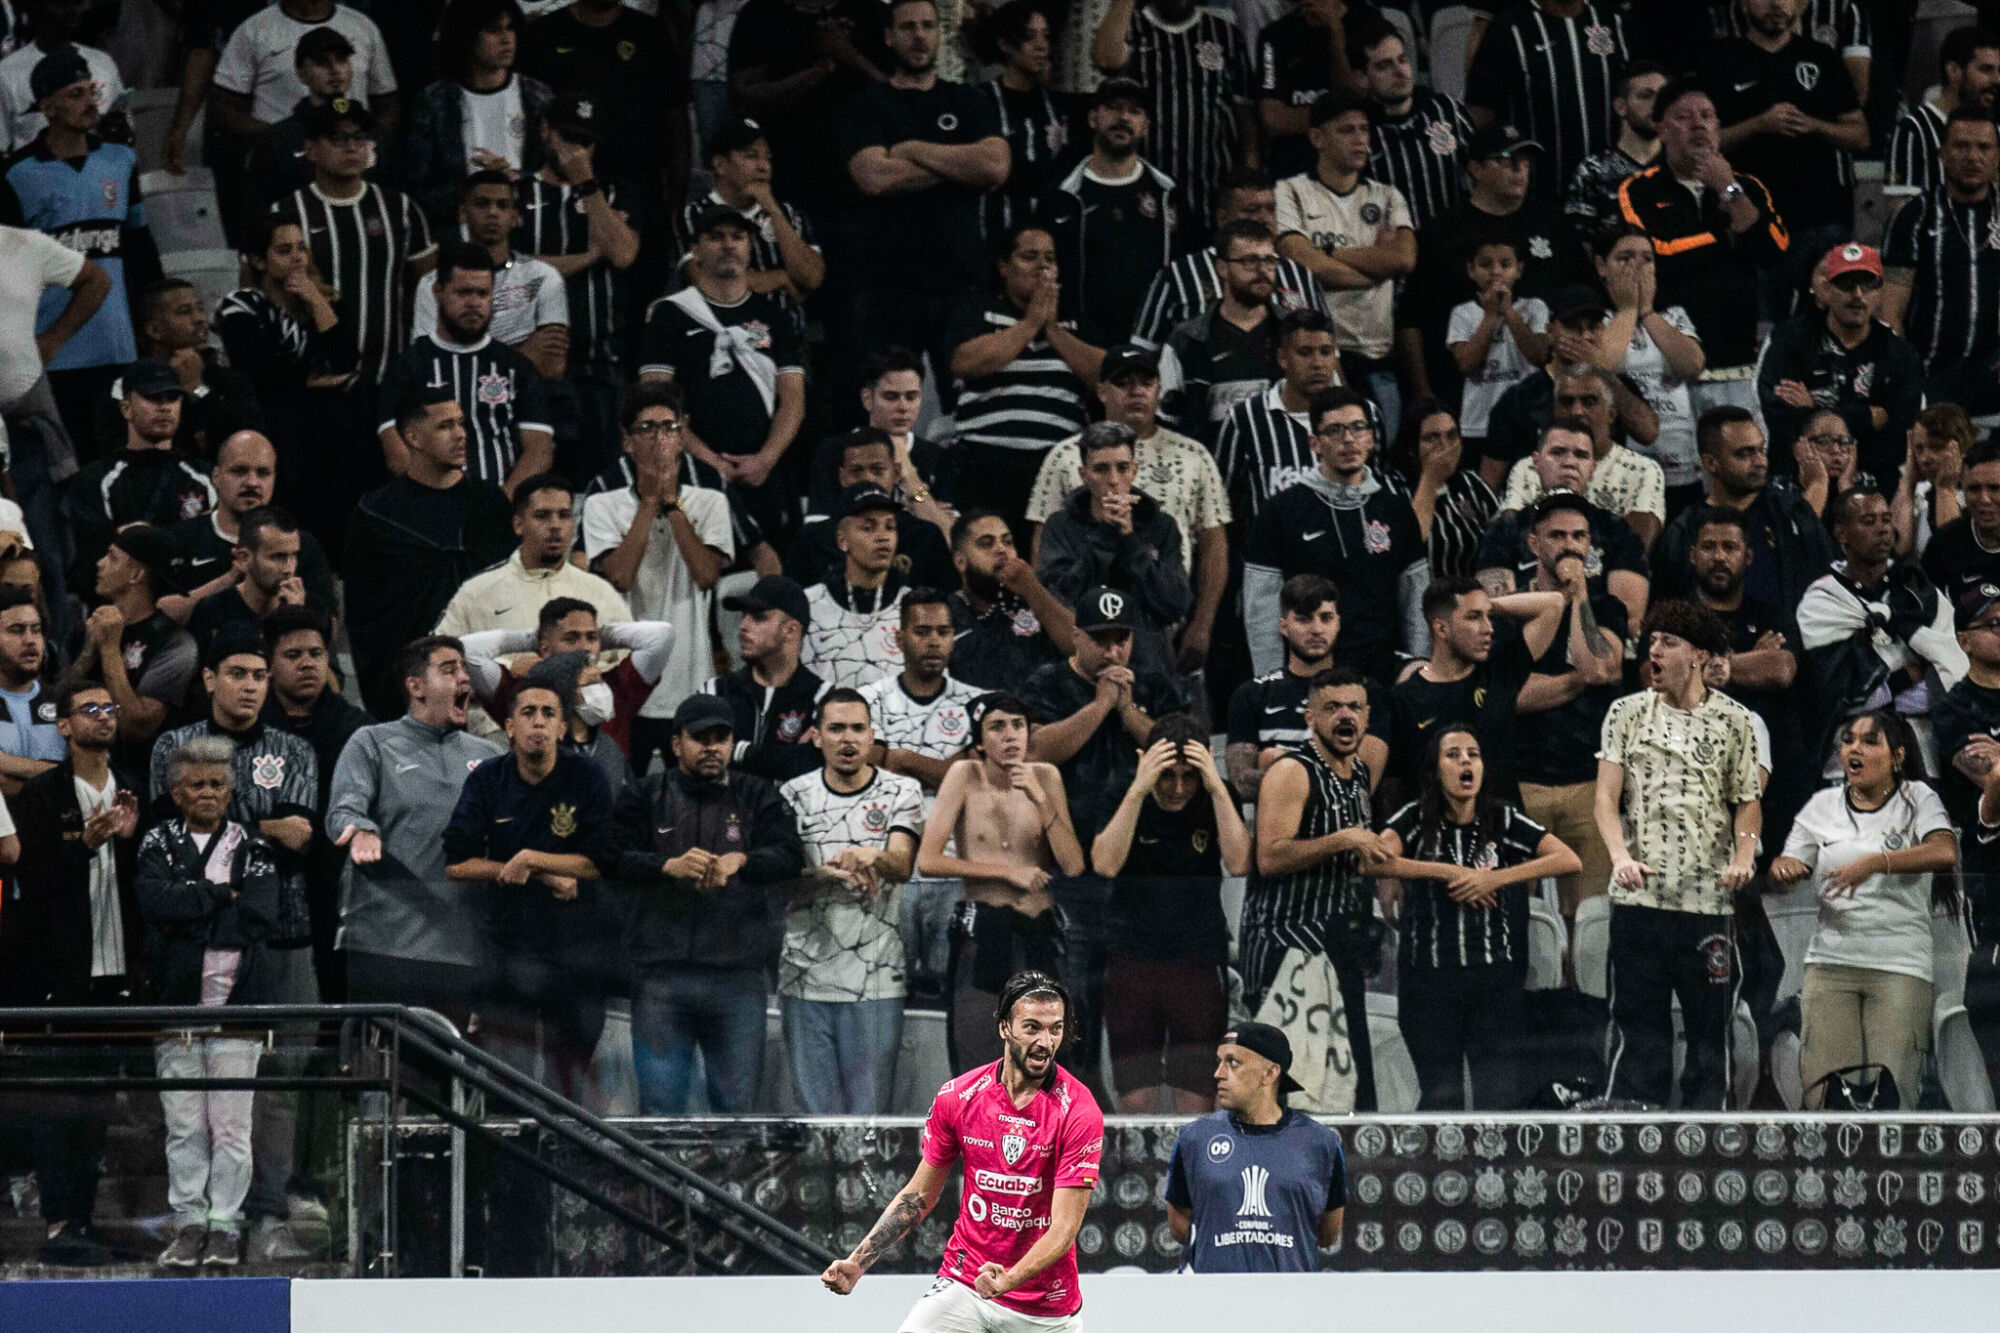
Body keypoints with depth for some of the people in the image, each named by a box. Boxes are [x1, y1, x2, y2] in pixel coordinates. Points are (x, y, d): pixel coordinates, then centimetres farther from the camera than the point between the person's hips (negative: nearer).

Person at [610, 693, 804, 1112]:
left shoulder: (757, 798, 12)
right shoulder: (644, 797, 11)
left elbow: (790, 856, -2)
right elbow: (617, 858, -4)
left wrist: (741, 861, -22)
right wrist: (670, 866, -22)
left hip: (736, 977, 1)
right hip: (661, 975, -1)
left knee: (737, 1101, 1)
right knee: (659, 1100, -2)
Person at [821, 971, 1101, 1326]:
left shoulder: (1079, 1112, -14)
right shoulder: (957, 1097, -4)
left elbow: (1064, 1229, -18)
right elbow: (919, 1196, 9)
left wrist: (1008, 1280, -35)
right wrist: (858, 1263, -1)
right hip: (963, 1282, 1)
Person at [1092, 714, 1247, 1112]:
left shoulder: (1216, 800, 1)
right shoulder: (1124, 799, -1)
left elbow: (1239, 864, -13)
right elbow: (1105, 865, -16)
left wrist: (1217, 789, -18)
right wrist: (1139, 790, -21)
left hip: (1200, 964, 0)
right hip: (1131, 958, 0)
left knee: (1196, 1101, -5)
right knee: (1136, 1101, -3)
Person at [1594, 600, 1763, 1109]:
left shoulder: (1733, 720, 8)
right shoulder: (1627, 713, 9)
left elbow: (1748, 802, 11)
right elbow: (1606, 798, 4)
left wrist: (1743, 857, -9)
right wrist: (1621, 856, -15)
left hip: (1709, 896, 0)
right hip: (1639, 895, 0)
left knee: (1709, 1029, 2)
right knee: (1637, 1028, 0)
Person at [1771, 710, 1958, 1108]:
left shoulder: (1917, 799, 4)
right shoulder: (1822, 807, 15)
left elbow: (1945, 852, -13)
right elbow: (1791, 865, 12)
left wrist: (1875, 863, -23)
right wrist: (1783, 867, -14)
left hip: (1900, 966, -3)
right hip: (1830, 964, 3)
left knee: (1890, 1092, -11)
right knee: (1823, 1090, -9)